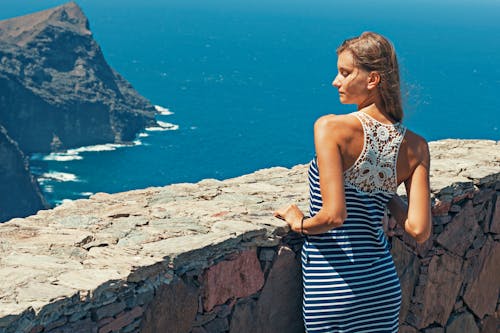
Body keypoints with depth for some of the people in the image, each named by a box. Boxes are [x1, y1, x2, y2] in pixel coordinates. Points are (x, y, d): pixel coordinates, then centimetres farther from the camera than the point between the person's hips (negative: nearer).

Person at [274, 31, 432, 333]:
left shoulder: (330, 128, -16)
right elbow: (419, 230, -5)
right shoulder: (416, 147, -1)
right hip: (384, 284, 5)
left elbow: (333, 215, -23)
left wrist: (300, 223, -2)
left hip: (332, 285, -5)